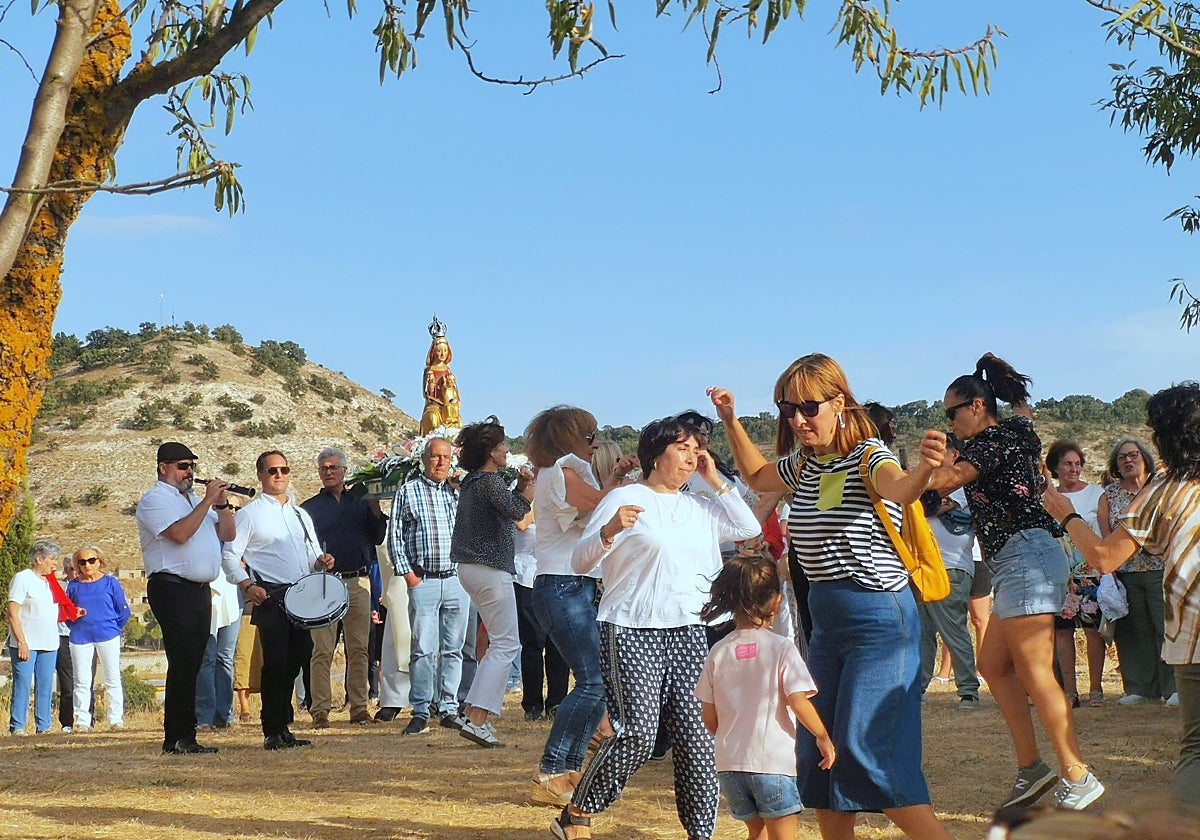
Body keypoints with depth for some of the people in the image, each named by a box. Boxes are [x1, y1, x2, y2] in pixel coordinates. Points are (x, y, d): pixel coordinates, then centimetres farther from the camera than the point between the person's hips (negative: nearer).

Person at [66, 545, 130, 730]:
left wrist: (112, 628, 6)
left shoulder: (111, 583, 3)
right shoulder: (73, 586, 8)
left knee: (112, 680, 1)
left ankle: (116, 720, 6)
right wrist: (73, 614, 1)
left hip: (107, 637, -1)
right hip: (80, 638, 1)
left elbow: (123, 611, 6)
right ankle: (82, 721, 4)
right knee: (81, 681, 0)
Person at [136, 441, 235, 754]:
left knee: (190, 665, 8)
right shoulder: (155, 499, -3)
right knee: (182, 664, -12)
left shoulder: (194, 500, 24)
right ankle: (178, 738, -11)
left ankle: (184, 736, 10)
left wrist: (222, 504, 3)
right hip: (173, 589, -8)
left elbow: (227, 534, 18)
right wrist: (208, 501, -14)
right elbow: (179, 533, -19)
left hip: (200, 590, 8)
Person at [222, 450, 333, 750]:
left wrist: (321, 560, 2)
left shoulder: (301, 514, 21)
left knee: (296, 661, 6)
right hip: (270, 597, -6)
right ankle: (272, 733, -2)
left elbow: (313, 554, 25)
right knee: (276, 663, -9)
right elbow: (229, 556, -3)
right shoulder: (249, 514, 3)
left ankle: (283, 727, 16)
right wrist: (247, 585, -17)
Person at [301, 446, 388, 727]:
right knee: (322, 650, -6)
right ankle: (320, 709, -4)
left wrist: (376, 510, -3)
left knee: (359, 648, 2)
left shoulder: (361, 503, 14)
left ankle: (359, 707, 6)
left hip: (358, 581, 2)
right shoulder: (309, 508, 10)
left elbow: (377, 538, 9)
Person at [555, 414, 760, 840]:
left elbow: (749, 528, 18)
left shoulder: (699, 508, 18)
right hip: (631, 631, -6)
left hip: (687, 633, 6)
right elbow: (580, 561, -5)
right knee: (636, 733, -15)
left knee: (697, 736, -1)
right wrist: (610, 531, -26)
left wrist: (716, 481, 13)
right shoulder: (624, 499, -1)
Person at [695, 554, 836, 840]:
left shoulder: (718, 653, 4)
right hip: (773, 761, -4)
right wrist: (823, 737, 1)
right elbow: (799, 702, -13)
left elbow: (709, 717, 8)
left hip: (729, 762, 4)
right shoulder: (781, 648, -8)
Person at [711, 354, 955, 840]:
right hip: (826, 621, 8)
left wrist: (923, 469, -59)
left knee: (870, 752, -16)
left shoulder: (868, 456, -13)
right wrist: (731, 422, 18)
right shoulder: (804, 465, 9)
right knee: (817, 754, 9)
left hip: (880, 618, -8)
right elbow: (756, 476, 31)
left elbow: (898, 488, -37)